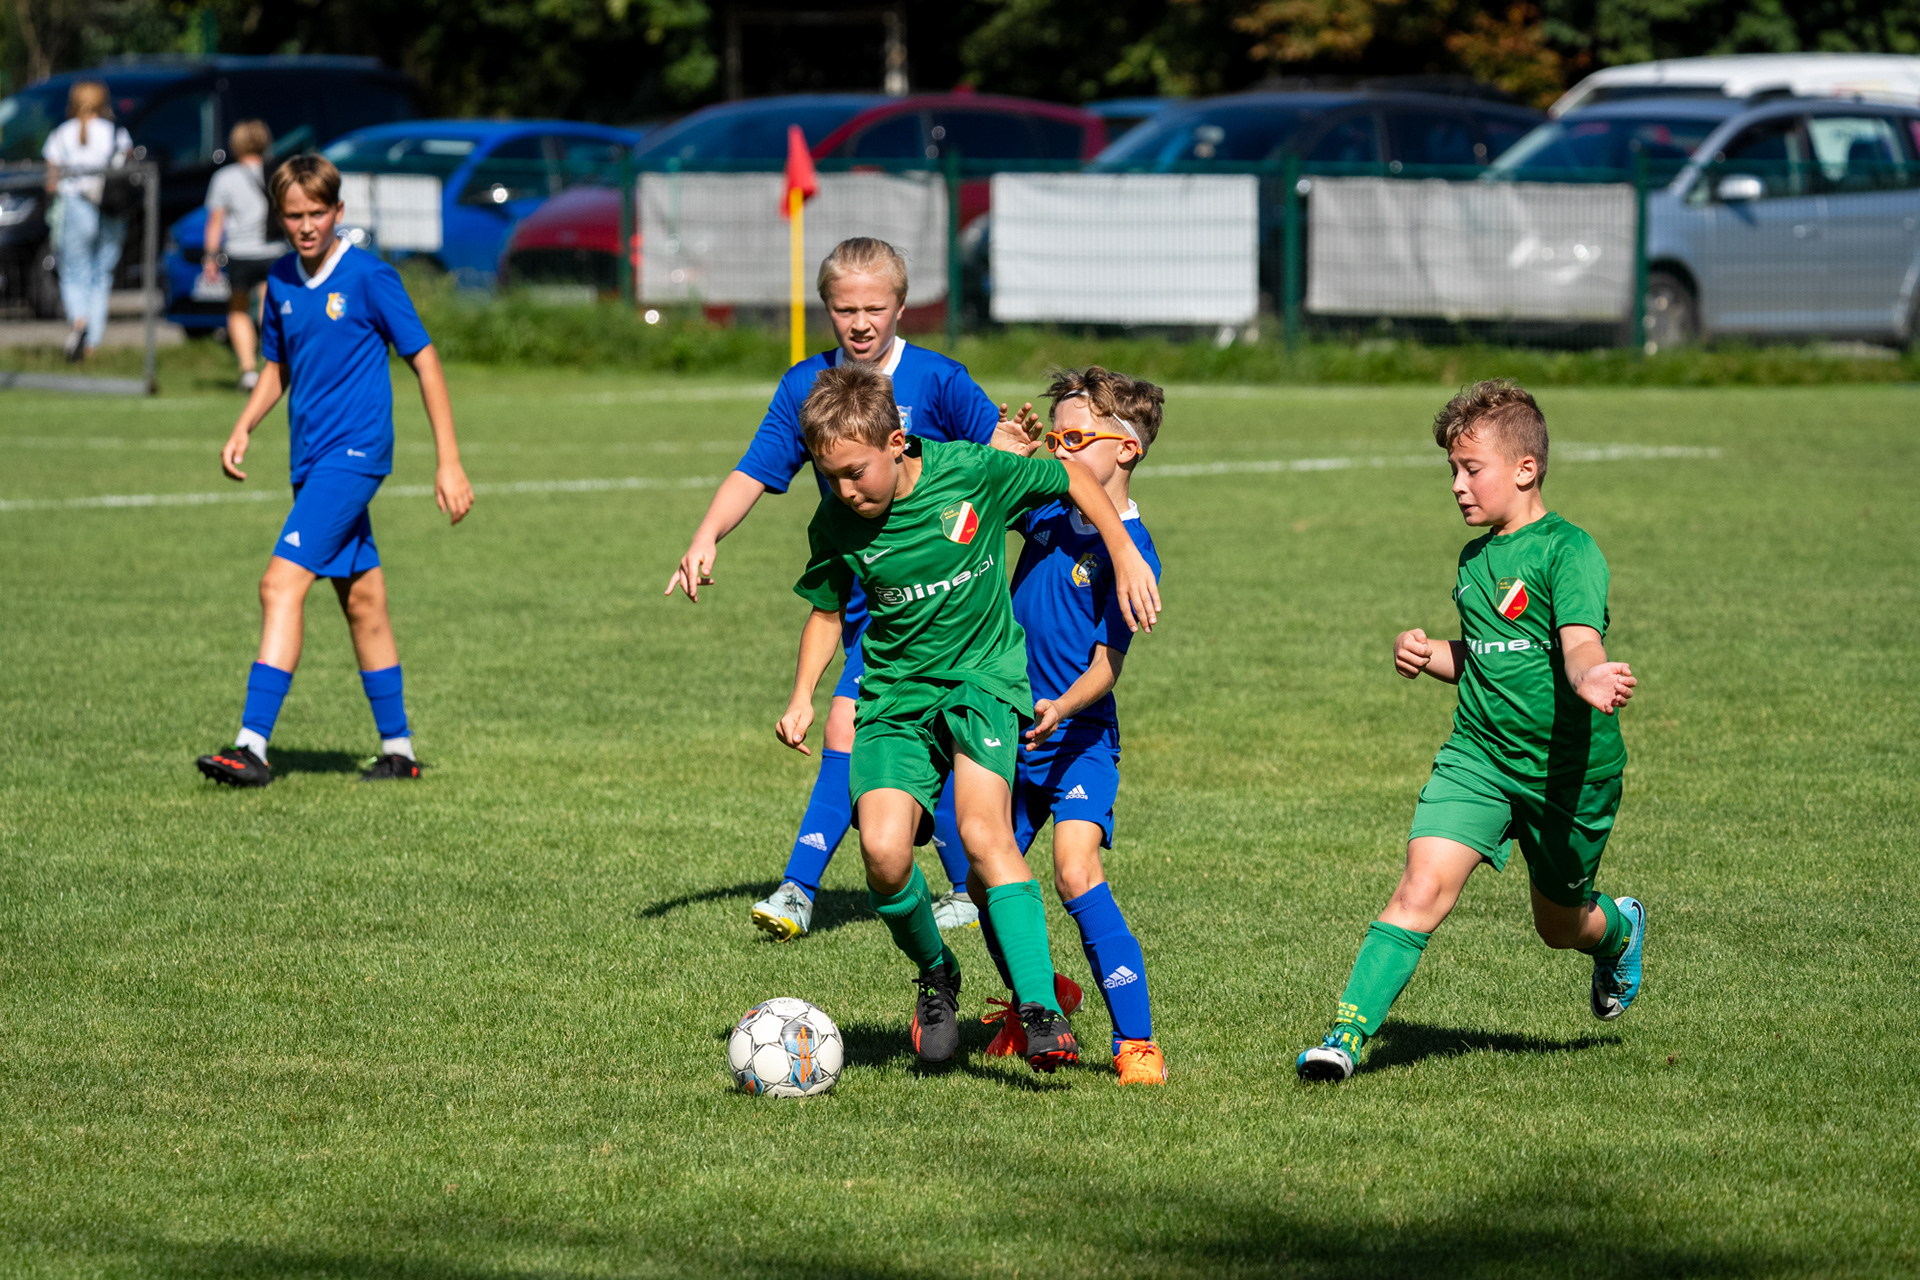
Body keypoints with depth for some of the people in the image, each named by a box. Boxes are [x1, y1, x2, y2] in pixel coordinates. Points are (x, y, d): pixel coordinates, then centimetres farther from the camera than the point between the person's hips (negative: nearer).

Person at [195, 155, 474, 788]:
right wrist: (243, 428, 6)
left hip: (355, 450, -7)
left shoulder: (369, 277, -9)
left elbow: (425, 361, -6)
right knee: (362, 599, 12)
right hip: (313, 457, 7)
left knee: (283, 582, -18)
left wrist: (449, 463, -7)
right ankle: (398, 749, 21)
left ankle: (253, 746, -24)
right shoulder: (281, 281, 9)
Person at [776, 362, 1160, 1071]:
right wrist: (802, 696, 0)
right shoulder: (836, 525, -7)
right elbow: (826, 611, 12)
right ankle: (935, 974, 10)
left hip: (985, 674, -3)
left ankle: (1040, 1008, -27)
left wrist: (1125, 557, -3)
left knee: (982, 831, -27)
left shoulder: (971, 471, -15)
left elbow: (1072, 477, 2)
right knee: (884, 850, -19)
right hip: (896, 694, 3)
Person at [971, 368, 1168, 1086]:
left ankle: (1136, 1043, -20)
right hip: (1012, 729, 7)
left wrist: (1063, 707, -36)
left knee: (1077, 875, -23)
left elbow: (1107, 664, -18)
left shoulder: (1129, 551, -14)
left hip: (1079, 738, -7)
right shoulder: (1046, 510, 3)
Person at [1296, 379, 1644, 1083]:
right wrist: (1425, 653, 4)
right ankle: (1349, 1031, -18)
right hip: (1478, 754, 4)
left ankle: (1620, 929, 52)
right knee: (1422, 888, -17)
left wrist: (1590, 681, -51)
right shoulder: (1474, 560, 11)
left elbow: (1580, 642, -28)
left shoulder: (1567, 550, -12)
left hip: (1568, 764, -4)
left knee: (1560, 922, 16)